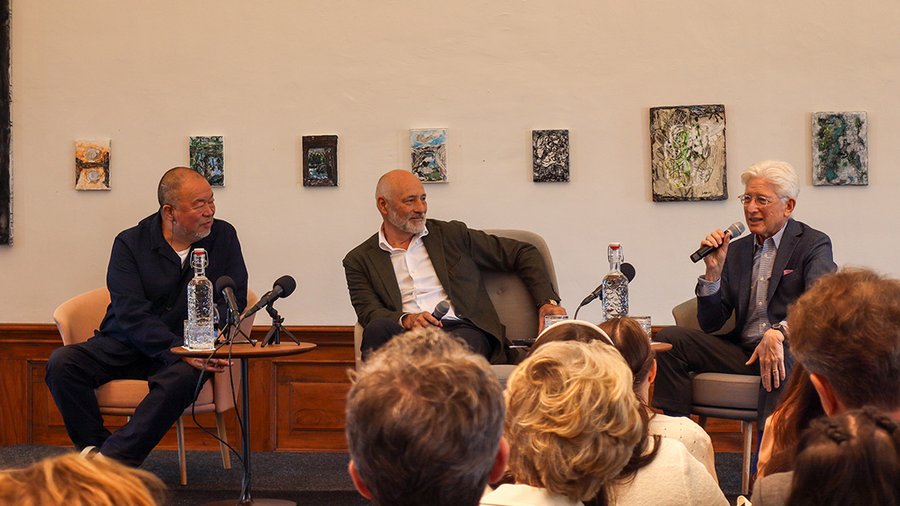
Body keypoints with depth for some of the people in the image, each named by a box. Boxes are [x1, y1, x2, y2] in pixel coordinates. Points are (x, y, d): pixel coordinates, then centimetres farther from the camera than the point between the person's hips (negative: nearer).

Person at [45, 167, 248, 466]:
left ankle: (111, 460, -34)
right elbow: (131, 314, -14)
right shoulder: (130, 243, -3)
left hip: (192, 348, 0)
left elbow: (234, 300, 2)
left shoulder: (223, 237, 4)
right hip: (126, 344, 0)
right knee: (62, 362, -25)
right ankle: (94, 446, -16)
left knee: (184, 376, -36)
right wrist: (180, 350, -28)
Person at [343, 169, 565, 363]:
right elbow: (368, 311, 2)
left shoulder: (452, 234, 19)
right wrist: (405, 319, -19)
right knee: (378, 328, -35)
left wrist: (548, 302, 7)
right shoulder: (360, 260, 17)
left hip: (463, 330, -1)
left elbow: (524, 253, 21)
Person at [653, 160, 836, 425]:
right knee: (669, 339, -12)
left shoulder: (814, 244, 3)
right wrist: (713, 269, -1)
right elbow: (710, 324, 14)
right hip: (743, 351, 6)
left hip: (790, 350, -5)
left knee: (781, 360, -40)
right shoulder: (736, 250, 18)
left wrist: (778, 333, -33)